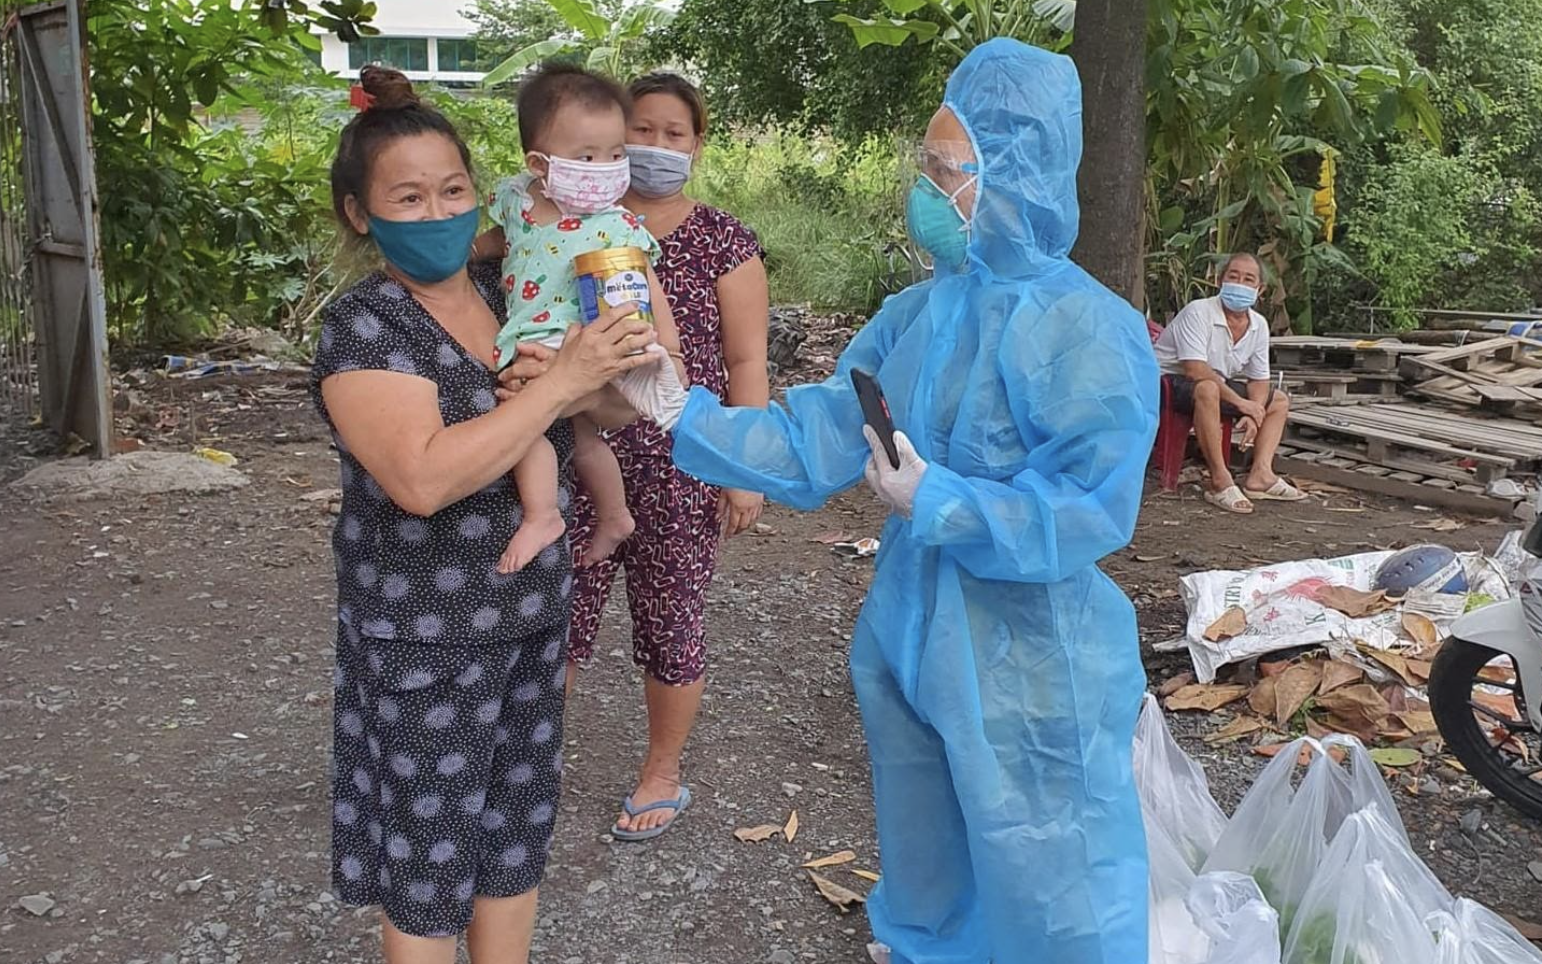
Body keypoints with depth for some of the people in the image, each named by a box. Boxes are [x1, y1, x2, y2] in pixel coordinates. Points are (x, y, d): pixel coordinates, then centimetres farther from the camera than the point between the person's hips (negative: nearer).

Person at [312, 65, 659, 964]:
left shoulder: (511, 296, 2)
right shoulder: (363, 327, -17)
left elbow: (618, 410, 5)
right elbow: (423, 477, -31)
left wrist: (625, 364, -19)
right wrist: (560, 381, -29)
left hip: (534, 619, 6)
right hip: (426, 641, -6)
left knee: (517, 836, 18)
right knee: (431, 862, 10)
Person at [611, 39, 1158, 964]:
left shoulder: (1089, 332, -20)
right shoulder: (917, 312, 2)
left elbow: (1090, 510, -23)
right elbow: (817, 440, -1)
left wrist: (936, 503, -24)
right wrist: (685, 414, -10)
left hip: (1028, 678, -6)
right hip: (910, 646, 7)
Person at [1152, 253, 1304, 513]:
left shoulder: (1259, 325, 2)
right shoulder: (1199, 312, -21)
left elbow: (1259, 379, 5)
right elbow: (1195, 370, -30)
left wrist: (1254, 414, -15)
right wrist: (1239, 402, -27)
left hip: (1218, 385, 9)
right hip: (1172, 381, -9)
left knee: (1279, 400, 9)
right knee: (1207, 389, -41)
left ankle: (1260, 473, -6)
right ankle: (1220, 481, -36)